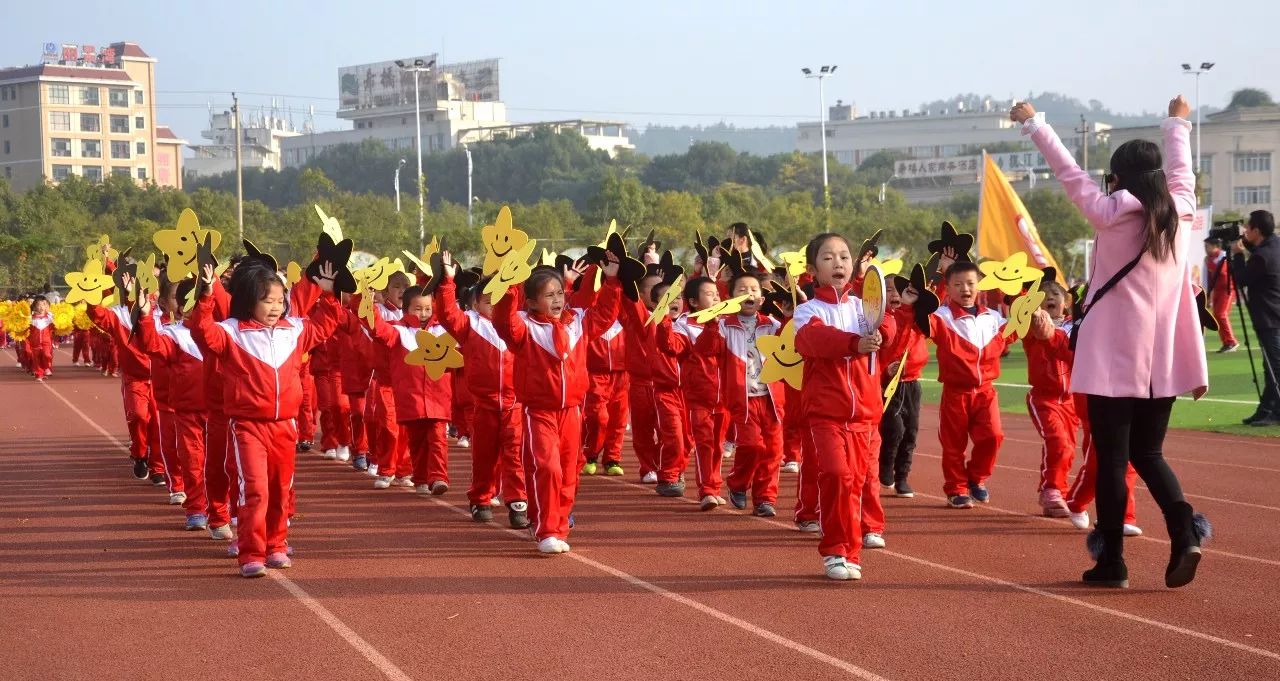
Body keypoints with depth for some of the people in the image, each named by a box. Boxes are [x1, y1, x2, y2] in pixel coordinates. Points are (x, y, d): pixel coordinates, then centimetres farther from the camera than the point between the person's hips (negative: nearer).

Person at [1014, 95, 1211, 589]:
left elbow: (1070, 173, 0)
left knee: (1112, 458, 2)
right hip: (1163, 361, 4)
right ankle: (1184, 530, -8)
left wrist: (1033, 124, 11)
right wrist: (1177, 123, 41)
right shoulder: (1181, 212, 5)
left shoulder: (1110, 214, -6)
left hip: (1114, 360, -4)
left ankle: (1111, 561, 5)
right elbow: (1181, 170, 23)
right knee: (1148, 454, 15)